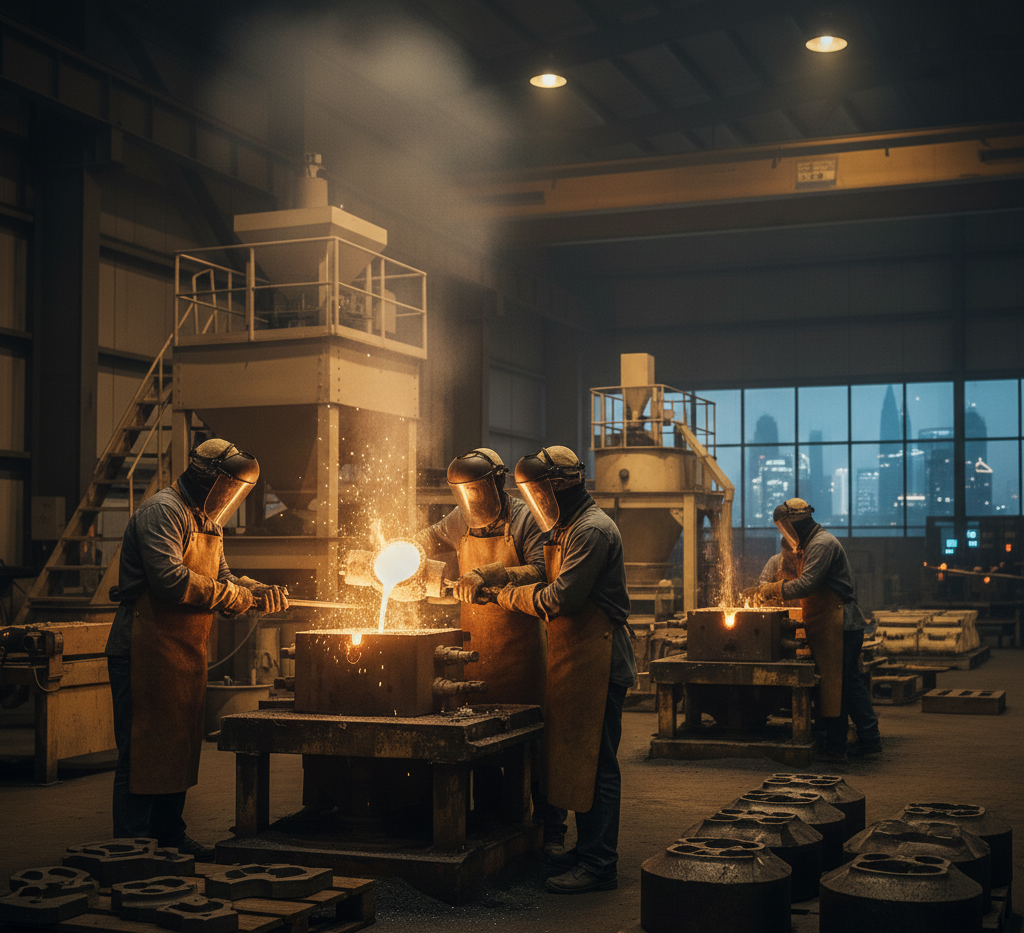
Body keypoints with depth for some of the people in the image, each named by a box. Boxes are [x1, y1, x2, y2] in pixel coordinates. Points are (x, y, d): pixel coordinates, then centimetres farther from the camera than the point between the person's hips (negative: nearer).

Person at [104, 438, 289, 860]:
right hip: (147, 649, -10)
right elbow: (170, 579, -26)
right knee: (144, 748, -7)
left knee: (179, 744, 15)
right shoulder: (163, 510, -14)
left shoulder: (206, 520, 20)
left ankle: (170, 835, 25)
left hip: (185, 652, 10)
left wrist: (261, 591, 2)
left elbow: (220, 575, 21)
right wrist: (234, 597, -18)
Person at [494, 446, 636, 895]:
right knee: (576, 757, 15)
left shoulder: (593, 530, -16)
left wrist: (514, 597, -6)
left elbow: (560, 598, -20)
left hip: (595, 661, -10)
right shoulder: (569, 529, 19)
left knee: (593, 763, -7)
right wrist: (518, 589, 6)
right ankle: (587, 848, 25)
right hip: (574, 659, 10)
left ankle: (598, 865, -3)